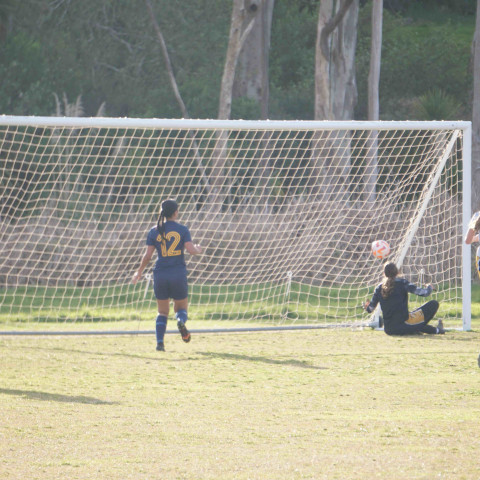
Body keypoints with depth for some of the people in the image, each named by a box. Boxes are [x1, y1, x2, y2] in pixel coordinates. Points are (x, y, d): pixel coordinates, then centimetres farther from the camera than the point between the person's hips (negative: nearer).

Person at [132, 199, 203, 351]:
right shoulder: (182, 230, 0)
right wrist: (198, 250, 14)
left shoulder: (154, 231, 4)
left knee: (162, 312, 11)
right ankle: (181, 321, -23)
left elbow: (148, 255, 2)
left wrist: (139, 272, 15)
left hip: (160, 274, 1)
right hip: (178, 274, -1)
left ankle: (160, 342, -7)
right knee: (182, 308, 13)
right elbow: (191, 250, -9)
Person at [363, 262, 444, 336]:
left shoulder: (379, 288, 6)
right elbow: (424, 293, -6)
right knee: (434, 304, 1)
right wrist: (429, 288, 17)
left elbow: (370, 309, 11)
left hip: (388, 330, 5)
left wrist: (366, 306, 35)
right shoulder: (402, 283, -5)